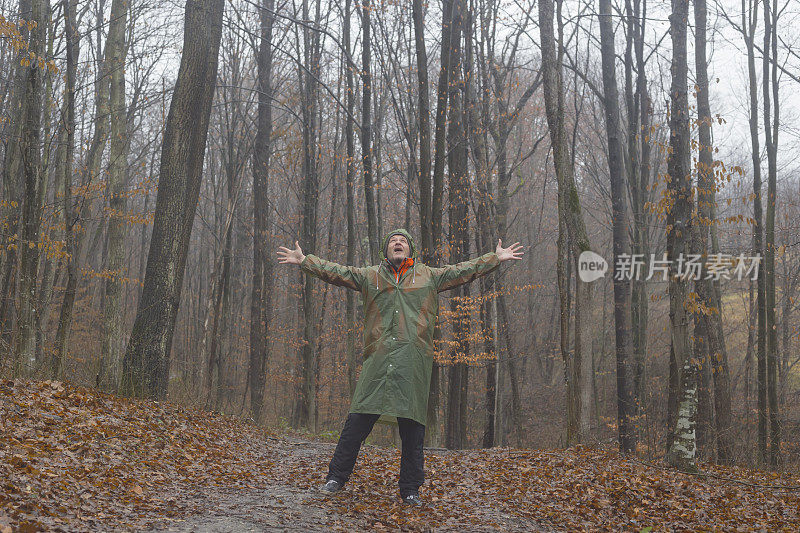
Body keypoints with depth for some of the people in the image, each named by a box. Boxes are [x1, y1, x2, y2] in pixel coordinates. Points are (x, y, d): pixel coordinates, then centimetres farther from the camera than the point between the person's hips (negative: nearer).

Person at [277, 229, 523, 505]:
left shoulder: (429, 276, 17)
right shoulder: (370, 276, 16)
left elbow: (463, 271, 19)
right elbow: (336, 271, 15)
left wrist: (497, 258, 15)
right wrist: (304, 261, 8)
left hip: (414, 363, 0)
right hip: (378, 360, 0)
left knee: (412, 431, 3)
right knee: (357, 422, -2)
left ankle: (410, 490, 13)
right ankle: (336, 477, 11)